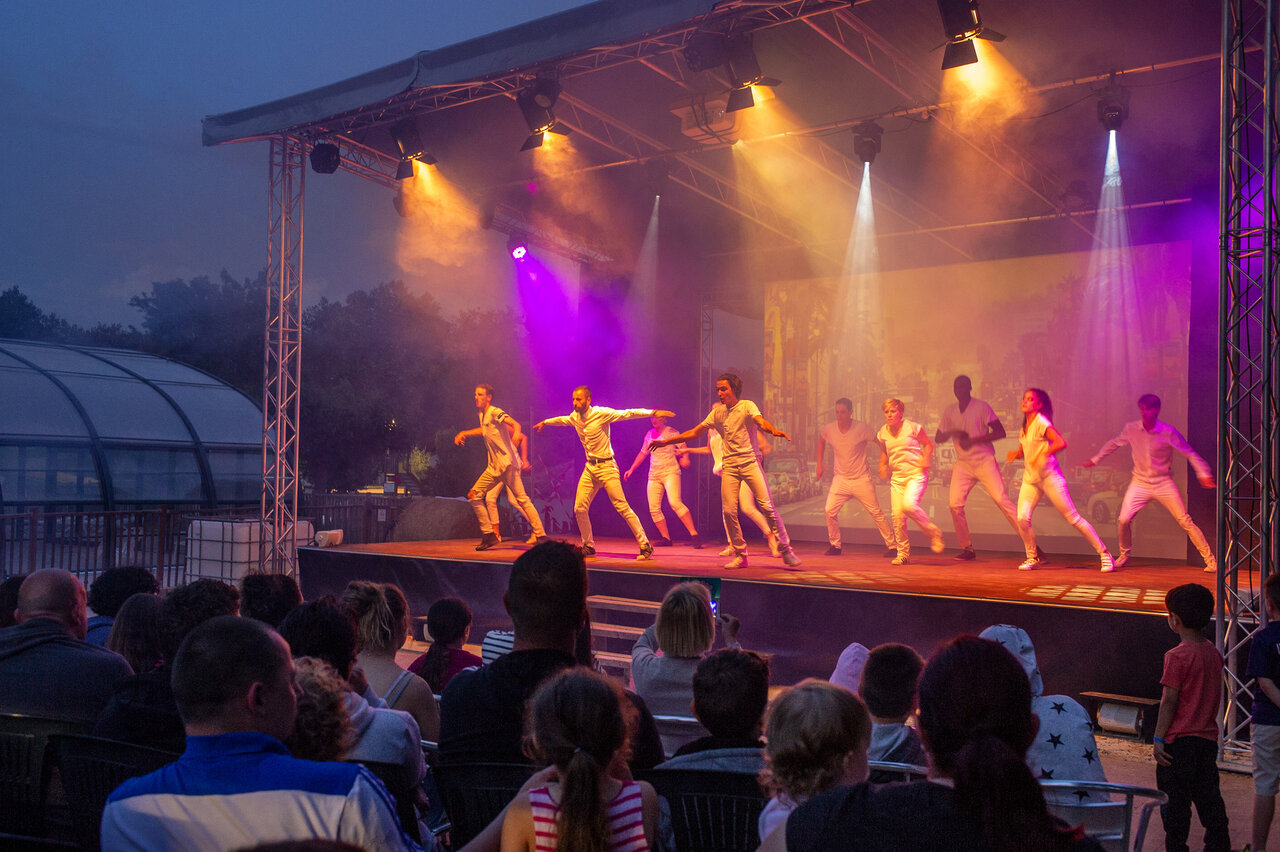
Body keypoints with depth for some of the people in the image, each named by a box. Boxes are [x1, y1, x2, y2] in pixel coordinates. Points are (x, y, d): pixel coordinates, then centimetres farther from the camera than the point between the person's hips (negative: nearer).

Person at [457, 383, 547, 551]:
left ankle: (540, 535, -13)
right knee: (474, 496, 3)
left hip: (507, 463, -9)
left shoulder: (495, 412, -10)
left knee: (522, 499, -14)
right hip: (494, 466, 9)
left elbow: (515, 424, -26)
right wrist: (464, 434, 28)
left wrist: (516, 433, -48)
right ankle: (489, 535, 9)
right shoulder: (481, 415, 15)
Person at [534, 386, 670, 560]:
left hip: (606, 467, -6)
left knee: (622, 507, -11)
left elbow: (627, 413, -19)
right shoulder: (575, 417, 8)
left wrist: (653, 412, -29)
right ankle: (588, 546, 20)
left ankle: (645, 546, -7)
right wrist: (545, 422, 47)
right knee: (579, 509, 2)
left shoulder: (601, 413, -13)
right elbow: (563, 420, 31)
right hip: (590, 468, 7)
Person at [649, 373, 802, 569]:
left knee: (766, 506, -12)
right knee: (729, 511, -5)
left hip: (750, 462, -4)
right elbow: (694, 432, 15)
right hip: (730, 466, 4)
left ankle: (785, 550, -2)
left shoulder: (747, 406, -3)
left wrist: (773, 430, -44)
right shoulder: (717, 413, 10)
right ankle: (740, 555, 10)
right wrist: (667, 441, 12)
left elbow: (761, 421, -22)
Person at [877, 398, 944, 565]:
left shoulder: (912, 427, -5)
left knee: (909, 505, -28)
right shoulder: (883, 433, 7)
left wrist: (925, 459, -13)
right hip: (897, 476, 5)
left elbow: (928, 444, 5)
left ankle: (933, 532, -4)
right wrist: (883, 466, 6)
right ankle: (903, 553, 11)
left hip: (916, 474, -4)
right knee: (897, 514, -5)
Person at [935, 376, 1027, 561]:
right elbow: (938, 438, 17)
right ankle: (967, 548, 5)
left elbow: (1000, 432, -7)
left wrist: (973, 440, -16)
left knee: (1001, 499, -16)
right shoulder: (949, 412, 12)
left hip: (984, 461, -4)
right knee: (955, 504, -9)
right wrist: (952, 433, -5)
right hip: (962, 463, 4)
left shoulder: (981, 407, -3)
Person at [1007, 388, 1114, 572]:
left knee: (1073, 518, -4)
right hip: (1030, 478, 6)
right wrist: (1015, 454, 1)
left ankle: (1104, 554, 7)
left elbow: (1061, 443, -23)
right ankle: (1032, 557, 8)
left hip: (1049, 477, -6)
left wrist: (1041, 455, -29)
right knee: (1022, 518, -11)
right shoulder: (1024, 426, 10)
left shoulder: (1041, 422, -12)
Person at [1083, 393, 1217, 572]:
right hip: (1140, 483, 2)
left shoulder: (1168, 432, -11)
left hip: (1163, 483, -2)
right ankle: (1124, 556, 13)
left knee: (1186, 522, -6)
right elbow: (1113, 444, 16)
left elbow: (1190, 453, -5)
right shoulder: (1131, 429, -2)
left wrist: (1204, 474, -15)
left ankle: (1210, 560, 3)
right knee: (1123, 520, -12)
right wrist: (1095, 460, 22)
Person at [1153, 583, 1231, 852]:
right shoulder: (1214, 653, 5)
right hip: (1208, 738, 7)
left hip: (1179, 740, -7)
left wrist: (1158, 739, -10)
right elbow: (1215, 697, 13)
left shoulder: (1178, 655, -16)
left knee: (1175, 799, 3)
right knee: (1208, 797, 15)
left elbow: (1169, 701, -15)